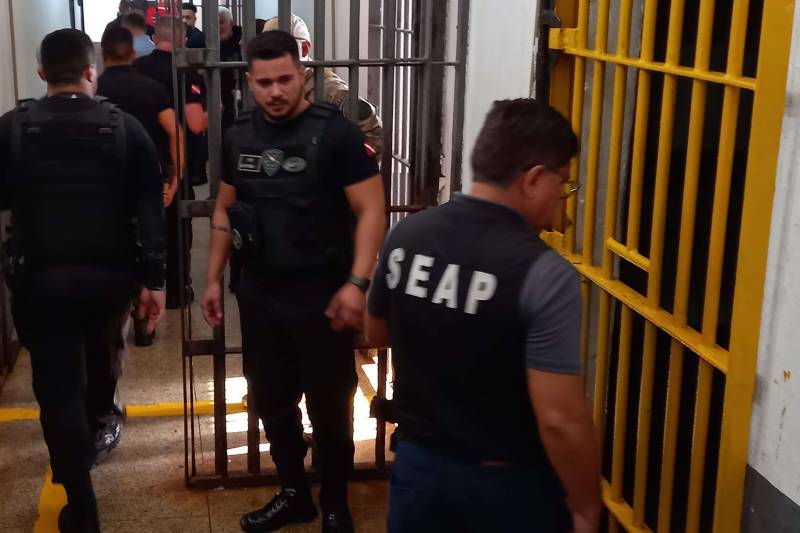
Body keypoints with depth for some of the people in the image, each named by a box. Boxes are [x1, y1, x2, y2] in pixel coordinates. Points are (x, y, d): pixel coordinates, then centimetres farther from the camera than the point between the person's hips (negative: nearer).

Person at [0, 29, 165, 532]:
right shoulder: (124, 126, -3)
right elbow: (151, 209, -6)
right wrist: (153, 278, -4)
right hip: (110, 272, 2)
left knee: (57, 387, 4)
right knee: (102, 352, 30)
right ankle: (100, 426, 53)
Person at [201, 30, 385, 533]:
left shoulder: (336, 132, -12)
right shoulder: (239, 137, 5)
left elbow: (371, 210, -14)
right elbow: (225, 211, 15)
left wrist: (357, 283, -23)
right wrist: (214, 278, 13)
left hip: (321, 295, -5)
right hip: (259, 293, 5)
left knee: (329, 406, 8)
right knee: (271, 399, 16)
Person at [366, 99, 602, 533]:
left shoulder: (405, 236, -7)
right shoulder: (545, 274, -24)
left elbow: (376, 334, 10)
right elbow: (560, 420, -24)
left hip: (419, 464, 4)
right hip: (509, 485, -4)